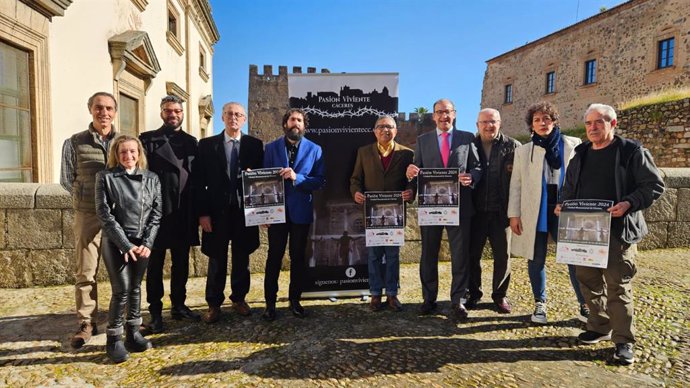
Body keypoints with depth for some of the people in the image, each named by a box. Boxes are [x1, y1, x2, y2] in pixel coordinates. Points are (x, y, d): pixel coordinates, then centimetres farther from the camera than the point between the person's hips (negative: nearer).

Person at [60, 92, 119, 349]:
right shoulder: (74, 143, 1)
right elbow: (66, 180, 9)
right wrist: (86, 199, 6)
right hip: (89, 215, -1)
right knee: (85, 272, 1)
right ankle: (87, 323, 13)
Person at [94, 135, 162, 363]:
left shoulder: (151, 179, 5)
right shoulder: (105, 178, -2)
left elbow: (156, 213, 3)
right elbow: (105, 214, -8)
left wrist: (146, 243, -8)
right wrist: (126, 244, -14)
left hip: (142, 243, 3)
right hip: (115, 242, -3)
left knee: (135, 288, 11)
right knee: (122, 290, -6)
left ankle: (133, 333, 24)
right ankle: (113, 339, 11)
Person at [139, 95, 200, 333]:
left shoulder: (191, 142, 12)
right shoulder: (148, 139, 2)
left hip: (184, 212, 4)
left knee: (181, 262, 12)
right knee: (155, 263, 5)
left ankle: (179, 305, 24)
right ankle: (155, 312, 14)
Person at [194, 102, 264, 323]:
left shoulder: (255, 145, 6)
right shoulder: (207, 145, 3)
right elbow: (199, 181, -1)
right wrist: (202, 213, -7)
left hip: (245, 210, 1)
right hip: (217, 211, -1)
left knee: (242, 258, 11)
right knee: (217, 260, 6)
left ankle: (239, 299, 27)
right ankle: (214, 304, 19)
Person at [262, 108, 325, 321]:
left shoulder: (314, 149, 2)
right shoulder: (271, 148, 4)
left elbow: (319, 181, -4)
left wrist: (297, 177, -20)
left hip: (301, 210, 1)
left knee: (298, 257, 9)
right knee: (274, 256, 3)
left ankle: (295, 300, 22)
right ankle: (270, 302, 13)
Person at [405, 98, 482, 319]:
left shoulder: (467, 138, 8)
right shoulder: (423, 140, 10)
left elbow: (477, 167, 5)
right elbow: (417, 171, 6)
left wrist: (471, 177, -16)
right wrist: (411, 174, -17)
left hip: (459, 205, -1)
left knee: (460, 255, 2)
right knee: (428, 254, 8)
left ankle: (458, 301, 14)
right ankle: (429, 299, 21)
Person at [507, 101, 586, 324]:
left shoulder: (574, 145, 6)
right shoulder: (523, 151, 8)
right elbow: (516, 184, 5)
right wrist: (514, 214, -2)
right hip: (534, 212, 1)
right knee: (536, 260, 8)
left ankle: (585, 306, 12)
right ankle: (540, 304, 21)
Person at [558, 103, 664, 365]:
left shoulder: (632, 151, -3)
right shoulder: (581, 154, 13)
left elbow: (654, 185, -6)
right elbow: (570, 187, 21)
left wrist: (629, 203, -21)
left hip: (619, 230, -5)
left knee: (617, 284, -2)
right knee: (588, 280, 12)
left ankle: (624, 341, 11)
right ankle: (599, 327, 29)